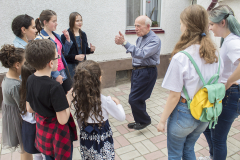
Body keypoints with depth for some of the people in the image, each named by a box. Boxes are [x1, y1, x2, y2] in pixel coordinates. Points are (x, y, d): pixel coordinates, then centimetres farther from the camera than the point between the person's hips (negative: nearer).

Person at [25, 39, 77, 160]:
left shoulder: (30, 80, -9)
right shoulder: (55, 87, -31)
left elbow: (29, 109, 3)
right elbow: (62, 120, -26)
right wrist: (69, 98, -16)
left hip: (42, 131, 7)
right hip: (58, 134, -6)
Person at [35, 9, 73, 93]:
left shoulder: (56, 36, 9)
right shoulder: (40, 39, -13)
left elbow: (64, 52, 19)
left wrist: (68, 39, 5)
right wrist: (56, 75, -17)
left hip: (63, 71, 7)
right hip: (53, 75, -7)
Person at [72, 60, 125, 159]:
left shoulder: (76, 96, -15)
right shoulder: (105, 101, -27)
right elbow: (121, 117, -12)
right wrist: (117, 103, 2)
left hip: (85, 139, 4)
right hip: (102, 142, -4)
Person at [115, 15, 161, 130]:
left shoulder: (154, 40, -16)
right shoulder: (140, 37, 10)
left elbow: (142, 54, -29)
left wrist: (124, 43, -32)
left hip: (147, 72, -8)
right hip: (137, 71, 9)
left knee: (134, 99, -7)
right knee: (138, 98, 17)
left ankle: (145, 120, 16)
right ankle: (139, 121, 35)